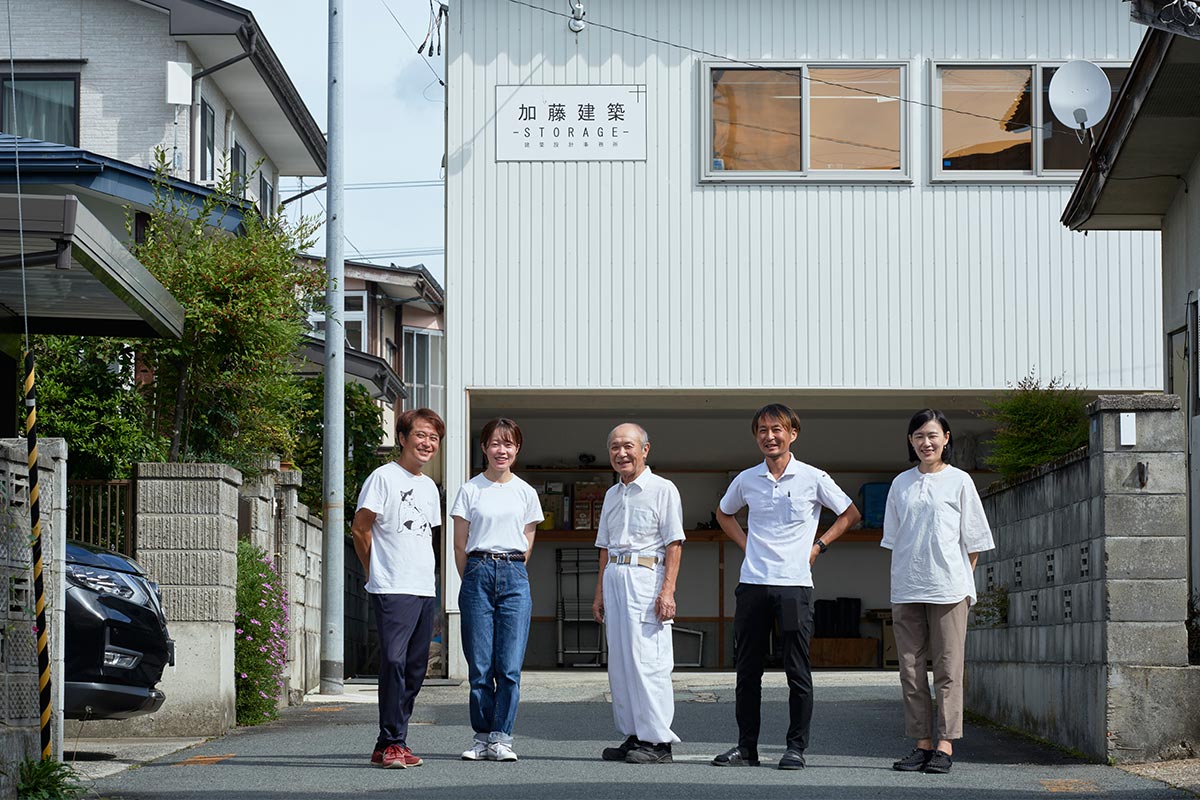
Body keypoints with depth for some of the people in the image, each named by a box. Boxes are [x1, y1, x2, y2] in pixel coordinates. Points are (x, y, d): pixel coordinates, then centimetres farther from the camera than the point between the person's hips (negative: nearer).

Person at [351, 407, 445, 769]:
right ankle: (392, 744, -12)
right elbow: (360, 528, -4)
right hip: (393, 590, -8)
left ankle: (390, 745, 13)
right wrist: (378, 573, 3)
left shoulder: (429, 487, 18)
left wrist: (422, 571, 16)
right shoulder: (384, 477, -5)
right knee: (394, 661, -16)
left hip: (425, 590, 8)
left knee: (415, 667, 7)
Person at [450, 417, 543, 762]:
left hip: (514, 577, 1)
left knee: (509, 665, -4)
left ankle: (501, 738, 1)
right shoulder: (470, 491, 5)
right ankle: (482, 736, 8)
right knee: (480, 665, 0)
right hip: (477, 574, -1)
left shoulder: (526, 493, 10)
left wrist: (510, 573, 11)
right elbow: (460, 546, 8)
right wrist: (475, 579, 8)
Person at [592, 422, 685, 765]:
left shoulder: (662, 489, -2)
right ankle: (633, 736, 12)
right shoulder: (612, 495, 19)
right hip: (614, 579, 8)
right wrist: (600, 594, 18)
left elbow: (674, 544, -8)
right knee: (619, 661, 6)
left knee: (647, 659, -12)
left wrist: (667, 590, -16)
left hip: (646, 578, -7)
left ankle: (657, 740, -10)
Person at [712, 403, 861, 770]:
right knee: (747, 669, 5)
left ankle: (796, 747, 6)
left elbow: (850, 514, 12)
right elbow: (723, 513, 27)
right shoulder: (746, 480, 8)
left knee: (798, 671, -2)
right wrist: (746, 544, 13)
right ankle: (746, 747, 13)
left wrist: (818, 545, 3)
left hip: (795, 585, -3)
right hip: (752, 584, 3)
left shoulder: (813, 478, 0)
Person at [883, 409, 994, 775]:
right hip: (906, 589, 4)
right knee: (911, 669, 3)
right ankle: (922, 744, 8)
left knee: (947, 668, -4)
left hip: (948, 587, -4)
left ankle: (945, 745, -2)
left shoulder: (959, 481, 3)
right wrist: (900, 582, 8)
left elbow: (974, 540, 5)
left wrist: (964, 580, -1)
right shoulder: (901, 484, 12)